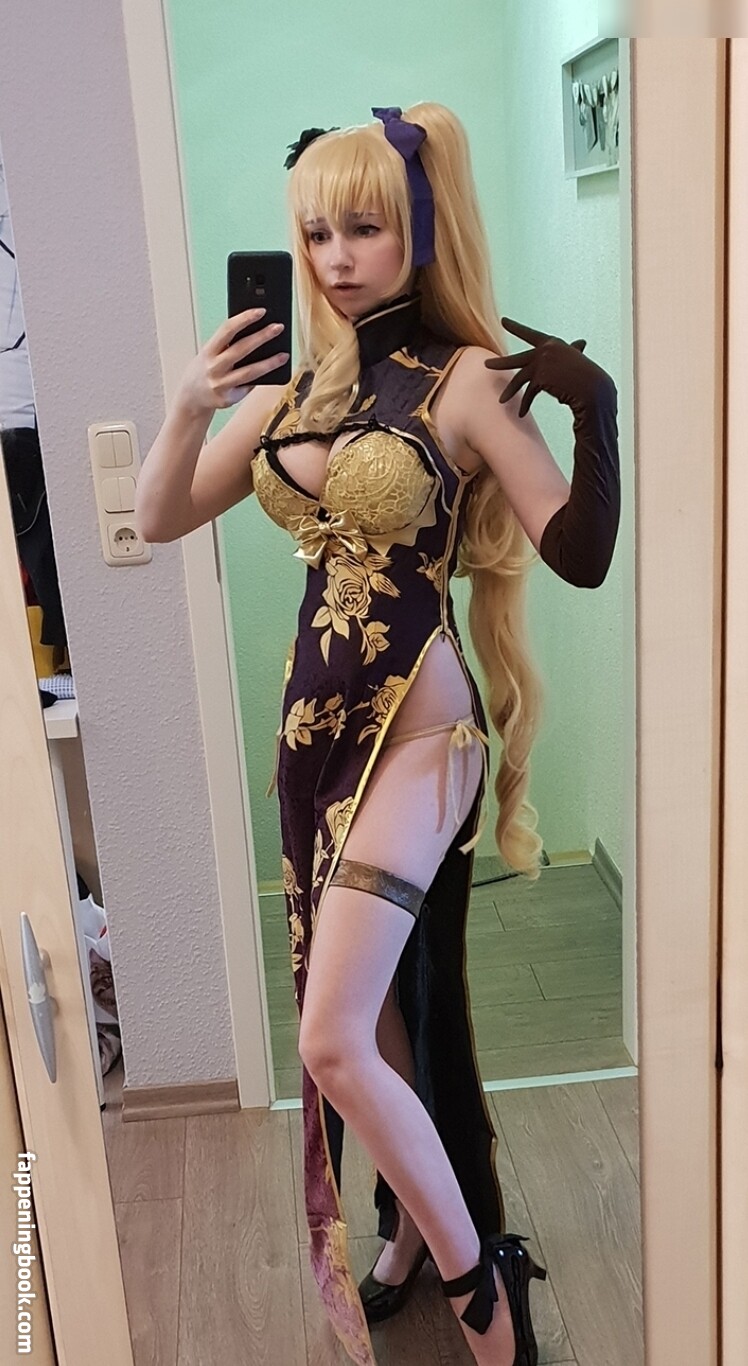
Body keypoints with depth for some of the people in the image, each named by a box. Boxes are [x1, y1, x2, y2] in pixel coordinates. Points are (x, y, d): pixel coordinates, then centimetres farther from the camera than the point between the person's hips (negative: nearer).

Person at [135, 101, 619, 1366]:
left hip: (414, 729, -6)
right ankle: (408, 1244, 40)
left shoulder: (466, 382, -8)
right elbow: (160, 520, 10)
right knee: (377, 1011, 19)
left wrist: (596, 410, -29)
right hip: (314, 726, 6)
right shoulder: (293, 388, 9)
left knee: (336, 1041, -12)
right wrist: (189, 406, -7)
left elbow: (581, 554, -15)